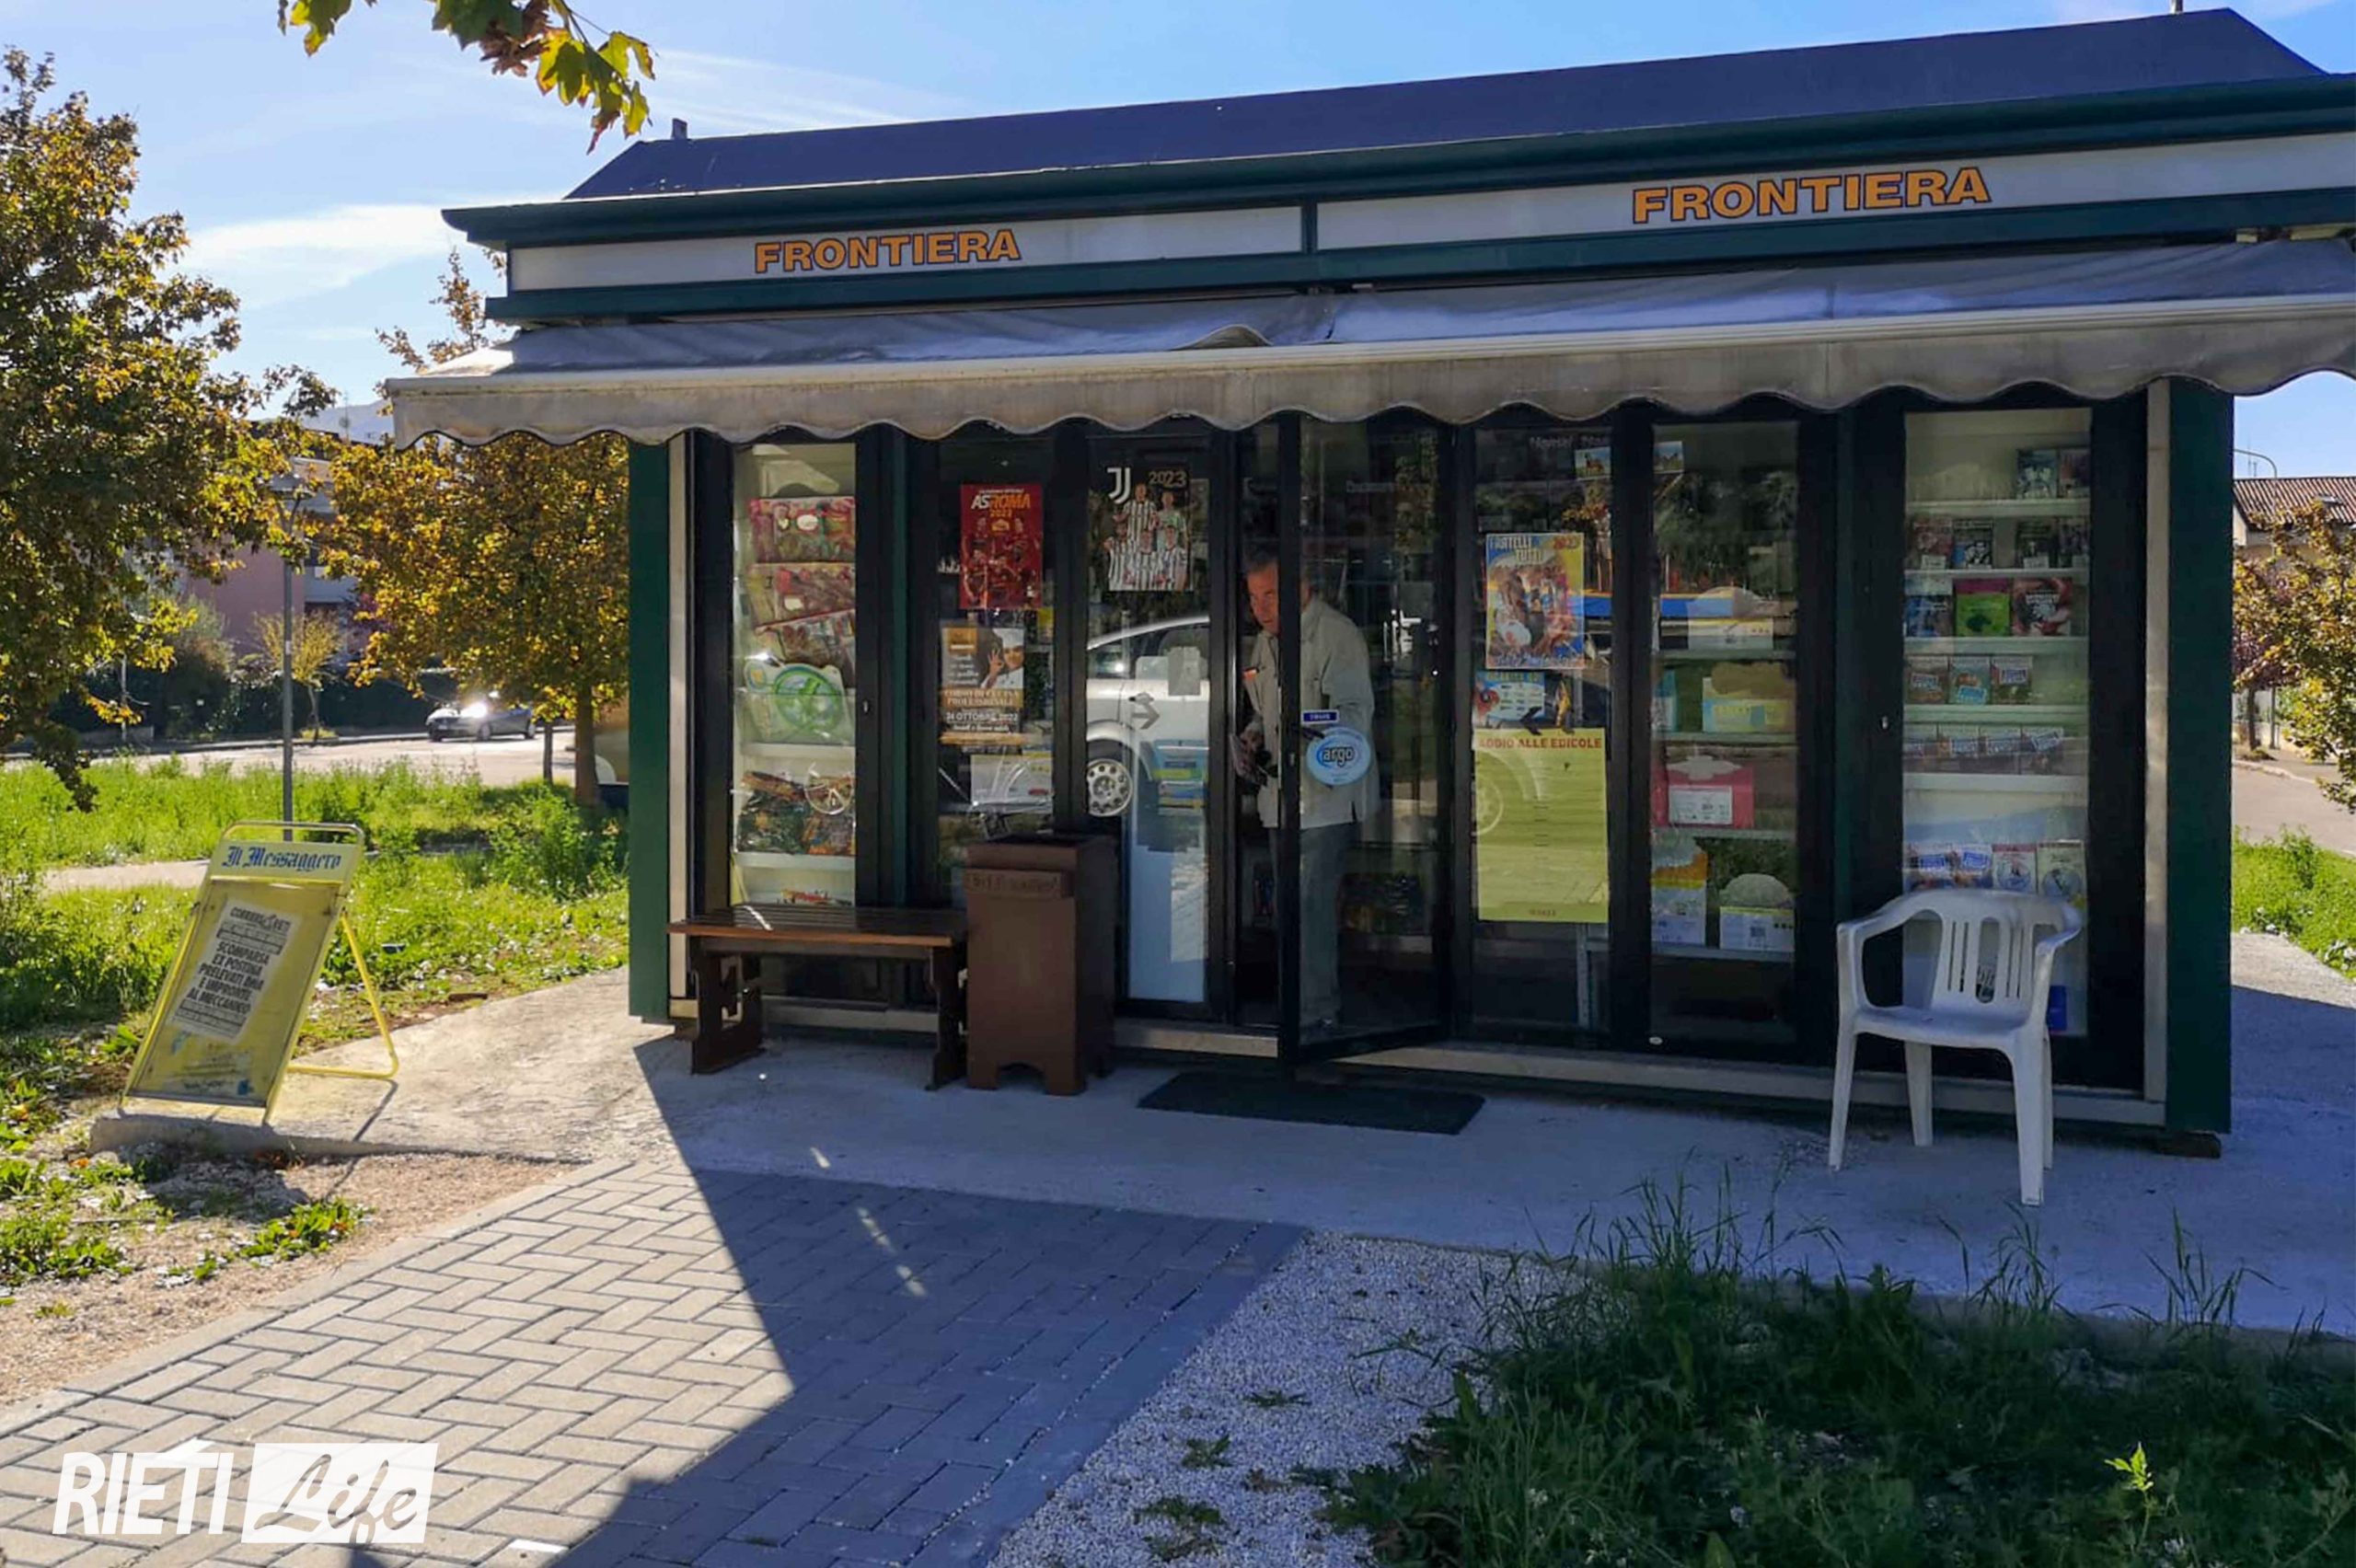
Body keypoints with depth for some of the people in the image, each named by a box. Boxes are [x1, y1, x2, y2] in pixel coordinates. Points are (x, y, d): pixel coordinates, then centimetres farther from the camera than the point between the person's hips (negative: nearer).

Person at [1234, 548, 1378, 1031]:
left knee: (1312, 903, -12)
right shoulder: (1265, 642, 16)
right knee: (1295, 904, 12)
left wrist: (1311, 731, -37)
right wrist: (1250, 739, 5)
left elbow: (1356, 711, -18)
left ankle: (1316, 1012, -5)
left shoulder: (1337, 635, -11)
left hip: (1328, 795, -8)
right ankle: (1322, 1006, 22)